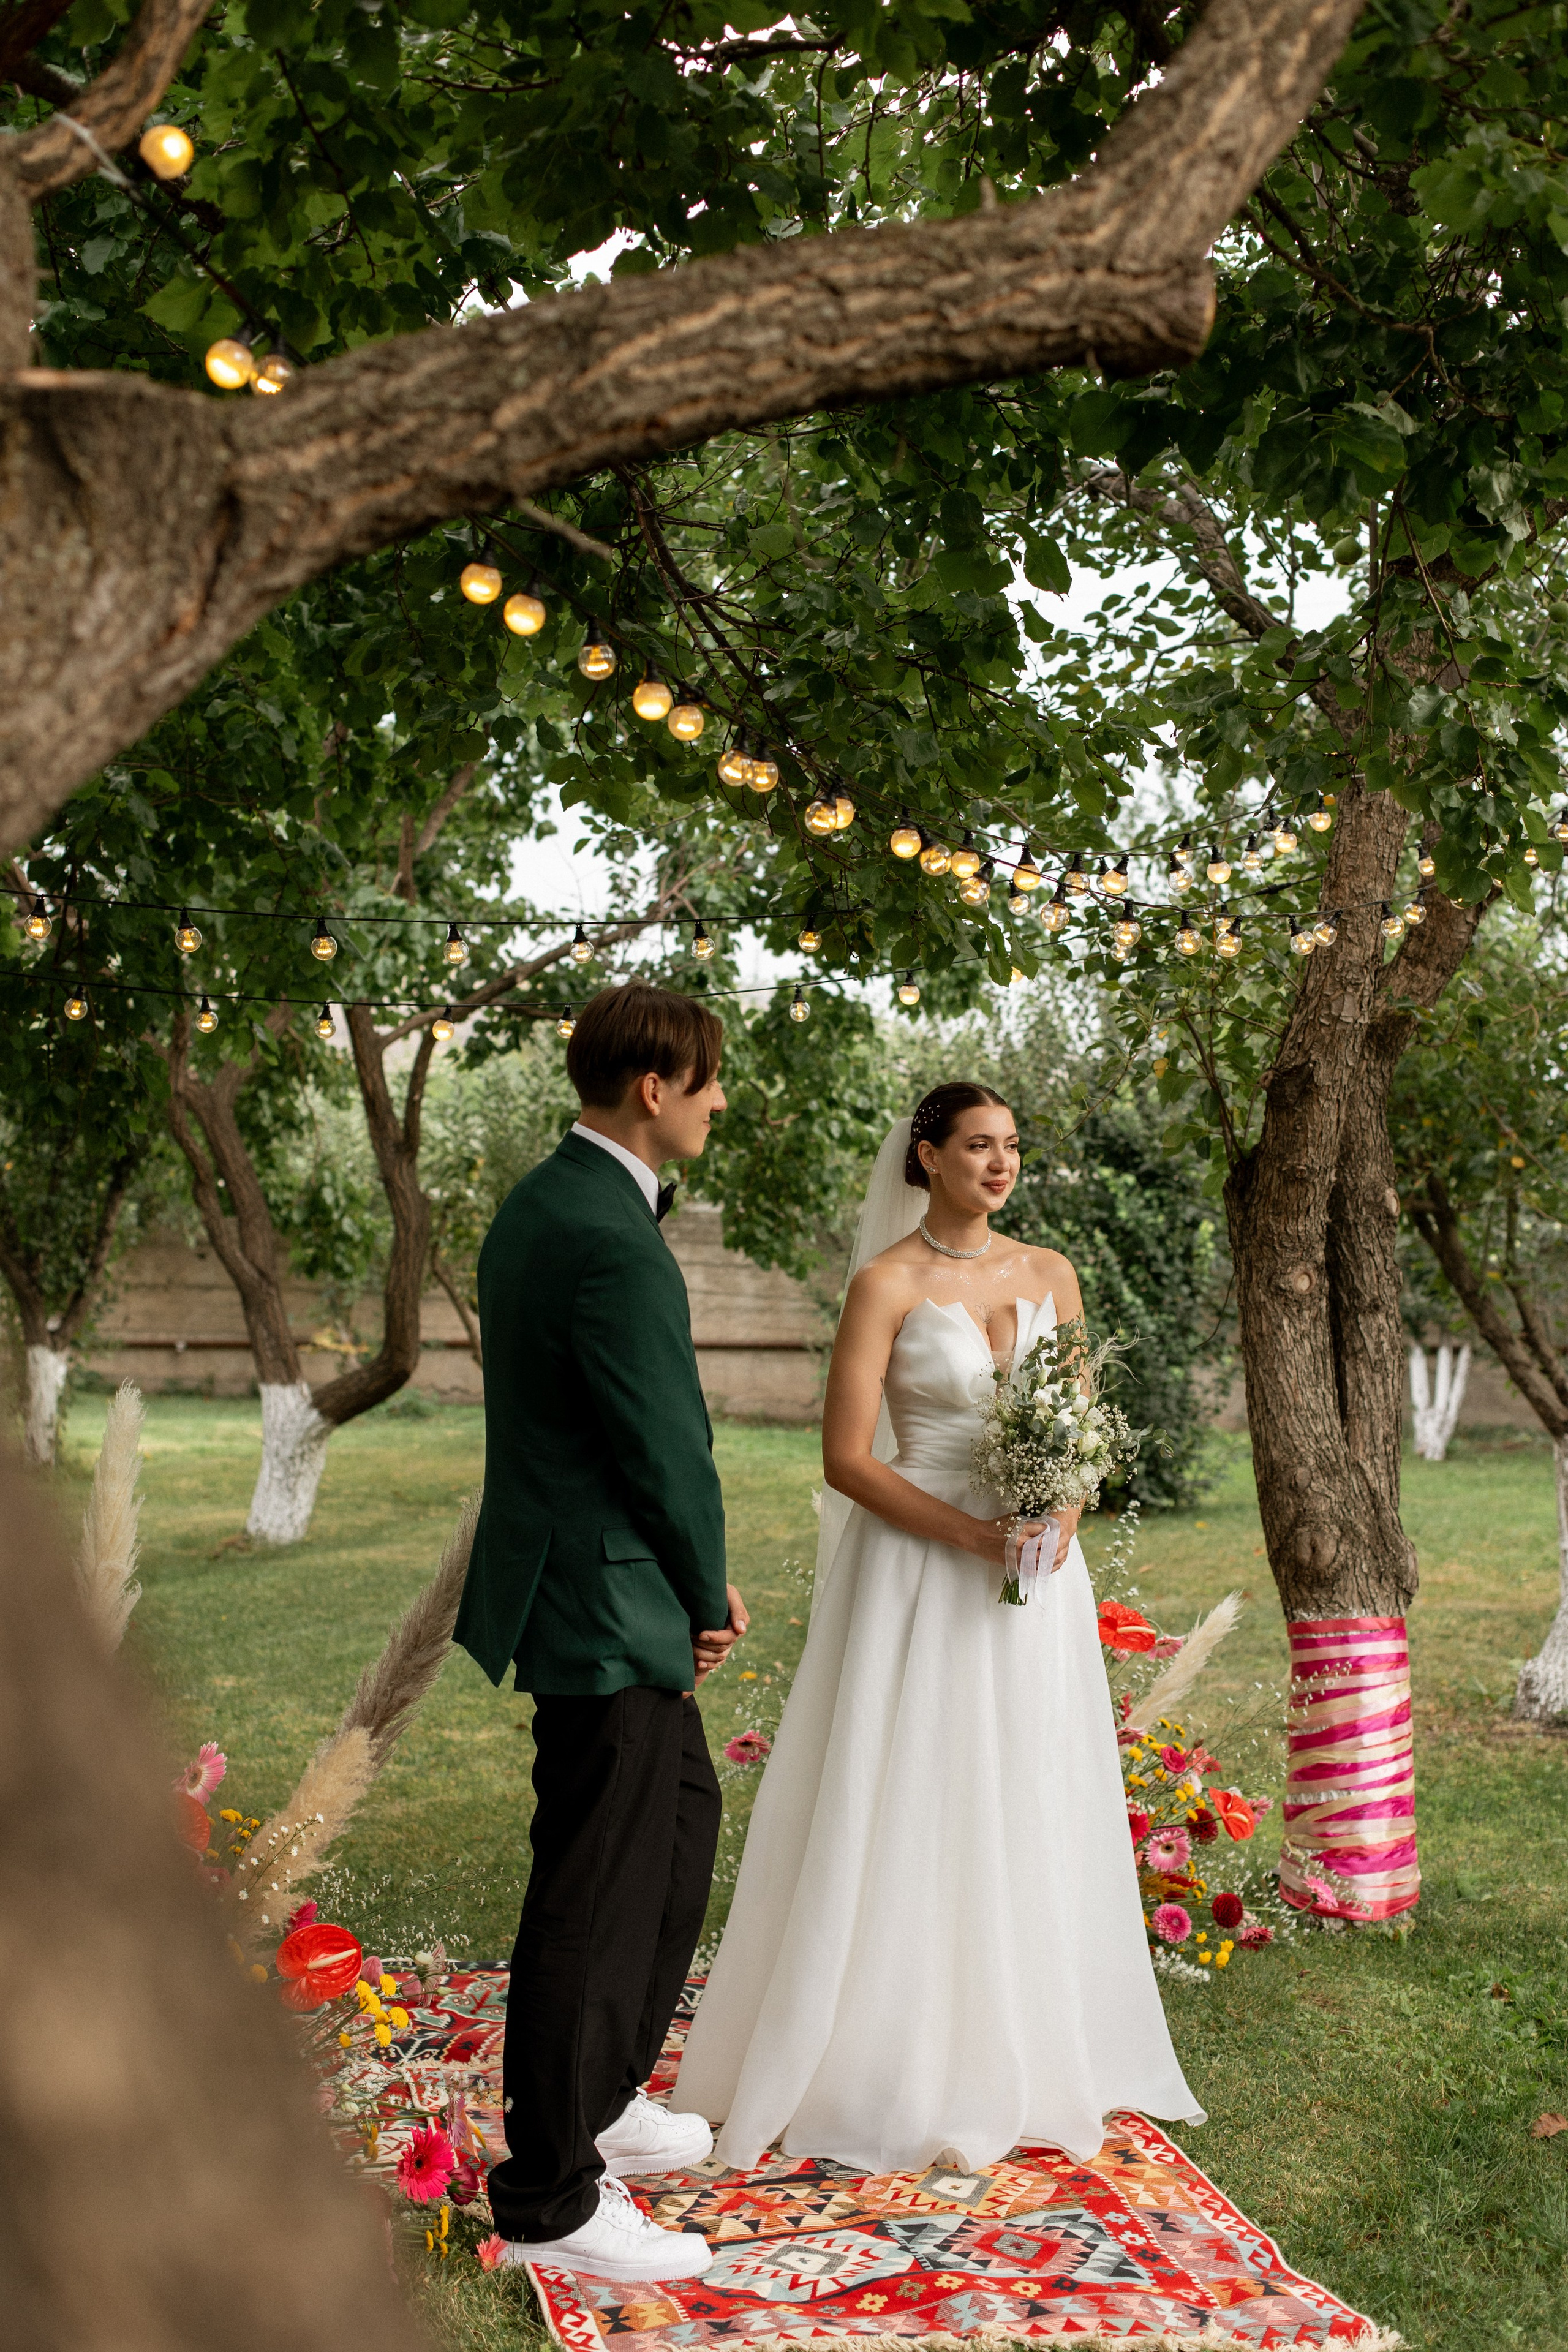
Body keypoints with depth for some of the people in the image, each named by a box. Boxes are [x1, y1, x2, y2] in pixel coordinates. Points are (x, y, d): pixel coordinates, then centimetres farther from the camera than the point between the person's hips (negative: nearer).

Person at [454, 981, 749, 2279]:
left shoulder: (539, 1205, 9)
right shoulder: (612, 1241, -24)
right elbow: (666, 1448, -19)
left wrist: (695, 1584, 9)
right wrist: (709, 1595, -1)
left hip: (579, 1577, 11)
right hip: (608, 1607, -11)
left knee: (684, 1819, 24)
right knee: (598, 1892, 1)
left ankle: (597, 2094, 39)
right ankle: (549, 2195, 16)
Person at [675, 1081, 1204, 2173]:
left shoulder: (1050, 1275, 8)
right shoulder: (887, 1283, -7)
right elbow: (846, 1458, -11)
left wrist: (1063, 1518, -9)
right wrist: (972, 1534, -19)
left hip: (1035, 1567, 5)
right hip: (918, 1573, -4)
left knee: (1027, 1812, 10)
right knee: (906, 1819, 0)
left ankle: (1021, 2056, 26)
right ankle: (893, 2068, 15)